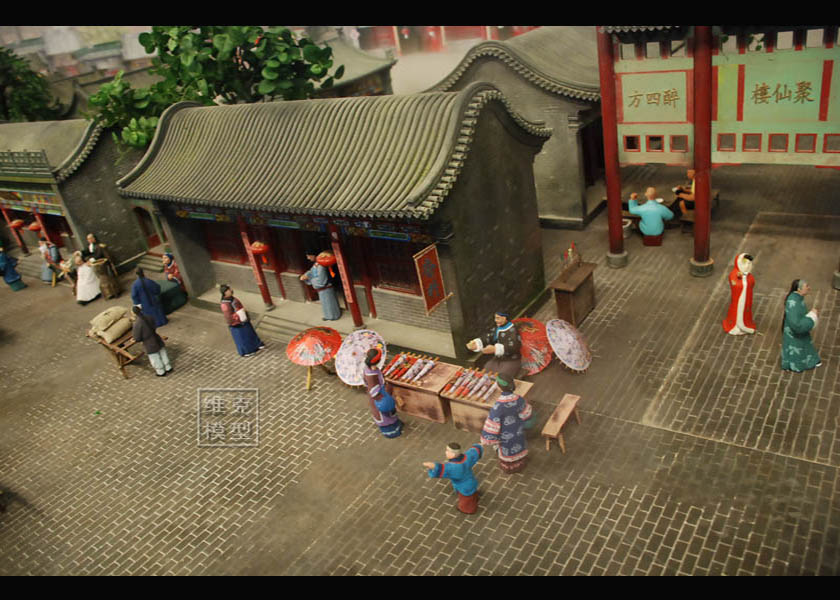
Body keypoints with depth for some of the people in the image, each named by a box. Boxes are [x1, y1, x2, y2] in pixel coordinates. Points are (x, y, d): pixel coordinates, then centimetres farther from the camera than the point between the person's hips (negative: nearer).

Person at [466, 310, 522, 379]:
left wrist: (494, 349, -40)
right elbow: (486, 338, -5)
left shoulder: (513, 331, -16)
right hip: (497, 359, 7)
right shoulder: (496, 329, 7)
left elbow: (513, 347, -31)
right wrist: (475, 344, -26)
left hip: (511, 361, -7)